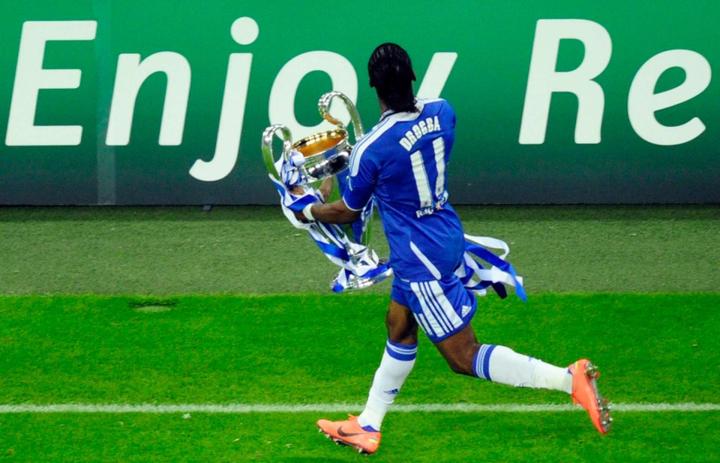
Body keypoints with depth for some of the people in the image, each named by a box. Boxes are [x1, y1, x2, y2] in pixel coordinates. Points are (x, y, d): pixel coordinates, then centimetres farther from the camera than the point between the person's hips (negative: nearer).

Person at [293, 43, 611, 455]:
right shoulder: (441, 112, -7)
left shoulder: (372, 149, -24)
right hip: (446, 239, 8)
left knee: (464, 357, -2)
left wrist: (309, 212, 16)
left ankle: (570, 378, -11)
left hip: (420, 262, -8)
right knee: (399, 331, 21)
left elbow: (347, 212, -6)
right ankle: (368, 426, 32)